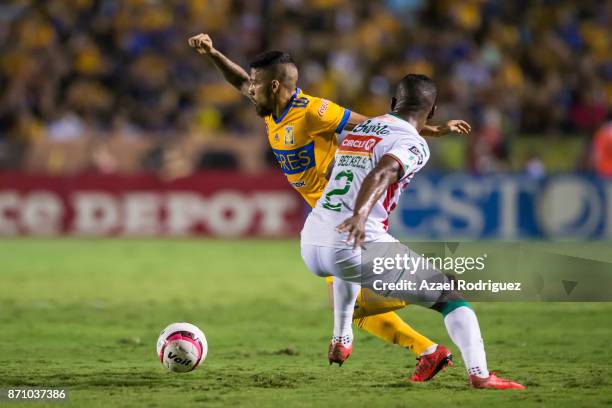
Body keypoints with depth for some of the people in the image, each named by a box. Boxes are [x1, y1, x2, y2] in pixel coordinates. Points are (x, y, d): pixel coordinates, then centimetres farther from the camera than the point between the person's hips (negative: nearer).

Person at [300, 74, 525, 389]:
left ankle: (341, 339, 46)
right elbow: (381, 174, -24)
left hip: (310, 247, 7)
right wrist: (360, 215, -41)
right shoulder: (413, 143, -3)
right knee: (449, 294, 2)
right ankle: (479, 373, -13)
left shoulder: (356, 131, 20)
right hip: (362, 245, -7)